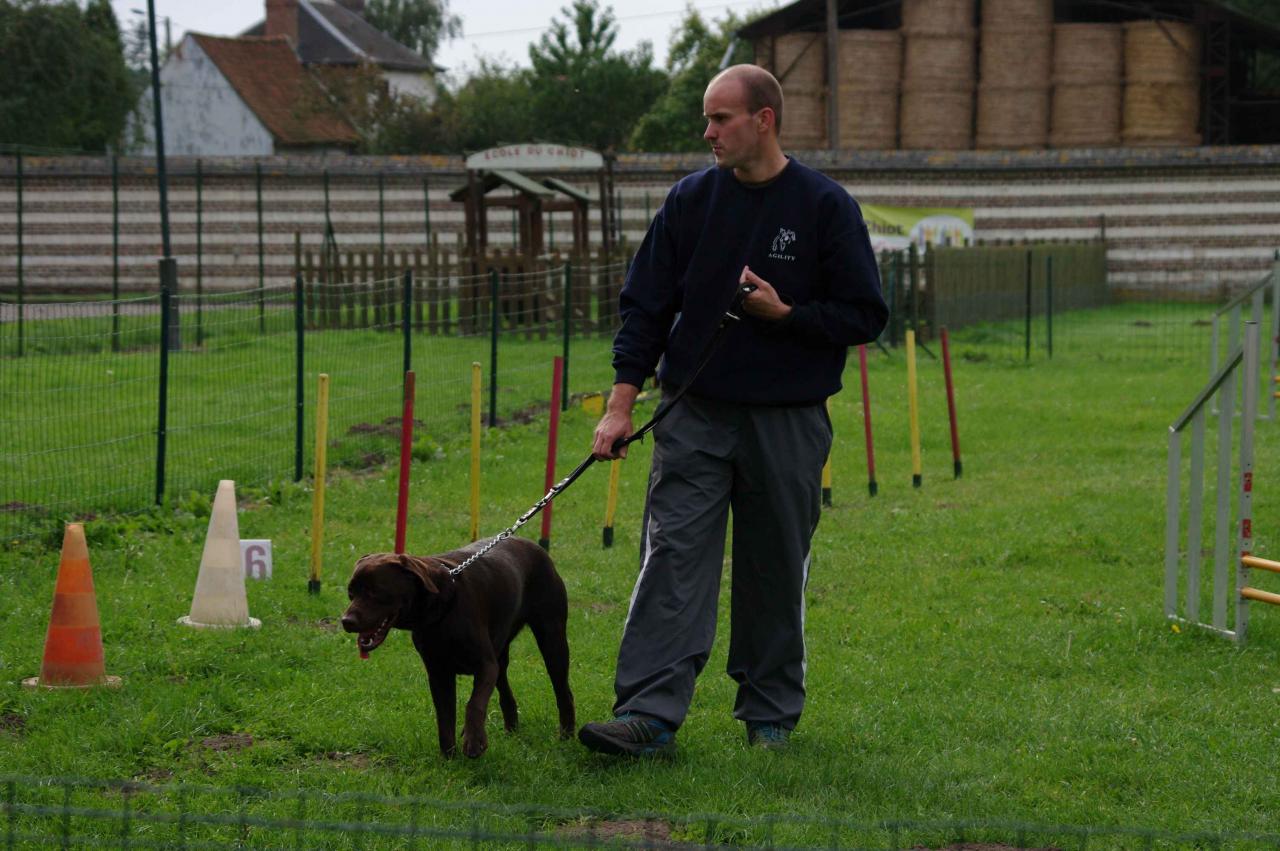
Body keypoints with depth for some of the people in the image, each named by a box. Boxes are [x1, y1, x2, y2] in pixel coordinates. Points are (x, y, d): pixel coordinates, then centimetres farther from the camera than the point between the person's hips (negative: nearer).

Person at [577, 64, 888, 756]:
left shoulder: (825, 206, -4)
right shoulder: (691, 200, 3)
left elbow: (864, 316, -2)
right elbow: (645, 303, 6)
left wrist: (785, 313, -17)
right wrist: (622, 400, -2)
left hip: (788, 422, -1)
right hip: (694, 414, 2)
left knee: (776, 569, 8)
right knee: (672, 557, -8)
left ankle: (770, 712, 22)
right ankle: (649, 715, -13)